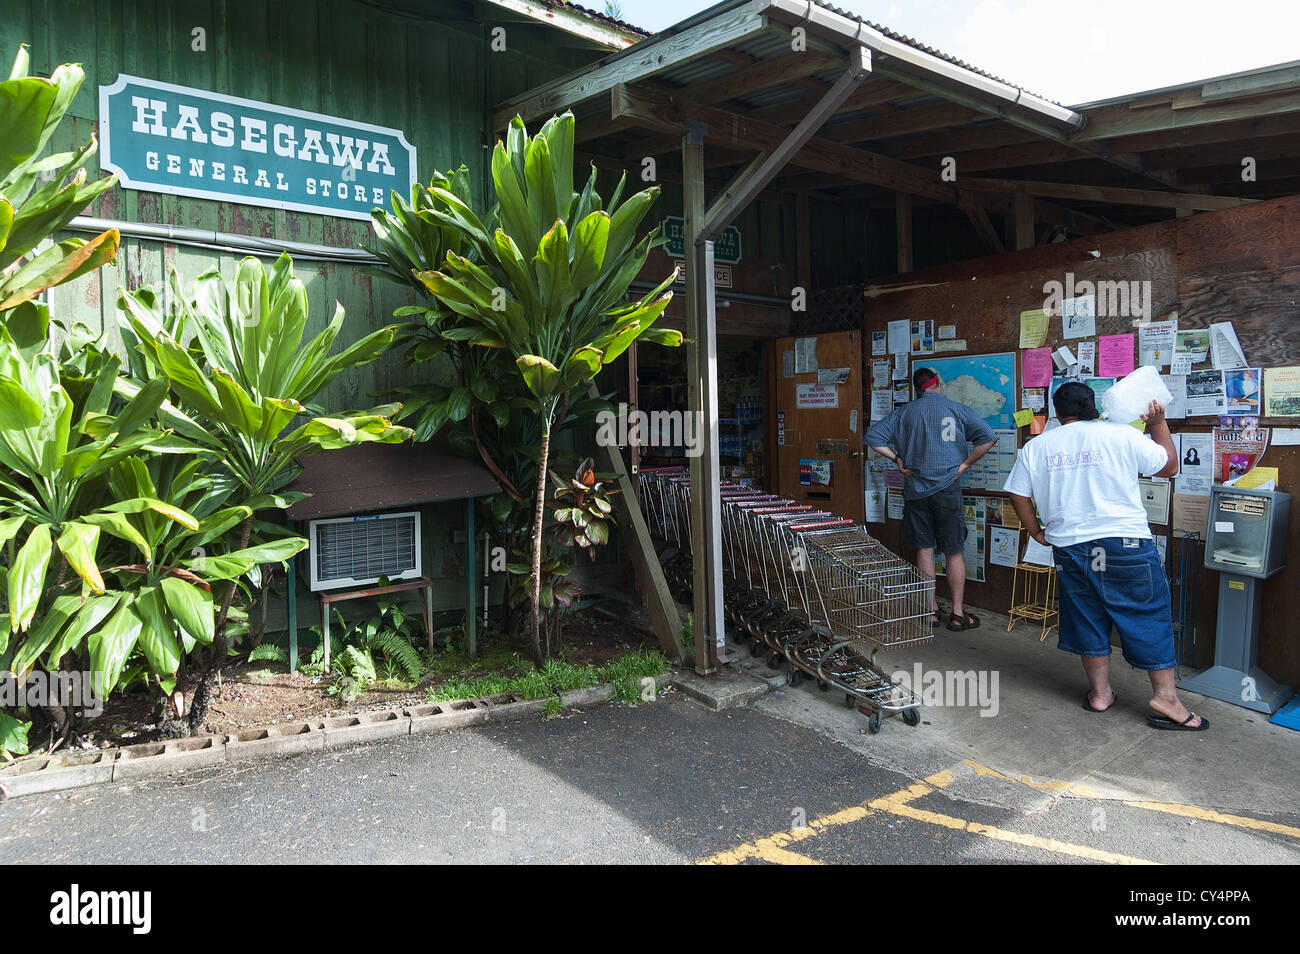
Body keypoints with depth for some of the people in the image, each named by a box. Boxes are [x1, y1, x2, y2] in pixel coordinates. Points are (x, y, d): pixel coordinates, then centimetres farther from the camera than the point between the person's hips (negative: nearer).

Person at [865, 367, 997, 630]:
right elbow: (989, 437, -9)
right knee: (954, 552, 6)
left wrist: (898, 459, 3)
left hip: (915, 490, 2)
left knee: (924, 549, 8)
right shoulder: (957, 410, -1)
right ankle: (958, 613, 9)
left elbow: (871, 437, 0)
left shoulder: (904, 412, 4)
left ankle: (930, 611, 13)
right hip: (947, 489, -2)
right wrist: (965, 464, -3)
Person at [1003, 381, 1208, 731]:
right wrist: (1159, 424, 19)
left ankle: (1100, 693, 23)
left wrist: (1038, 532, 17)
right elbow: (1169, 467, 7)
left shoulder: (1035, 448, 3)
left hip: (1070, 548, 3)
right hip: (1126, 543, -3)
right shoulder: (1123, 435, -4)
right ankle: (1165, 697, 9)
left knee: (1088, 619, 14)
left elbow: (1018, 495, 5)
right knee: (1150, 617, 8)